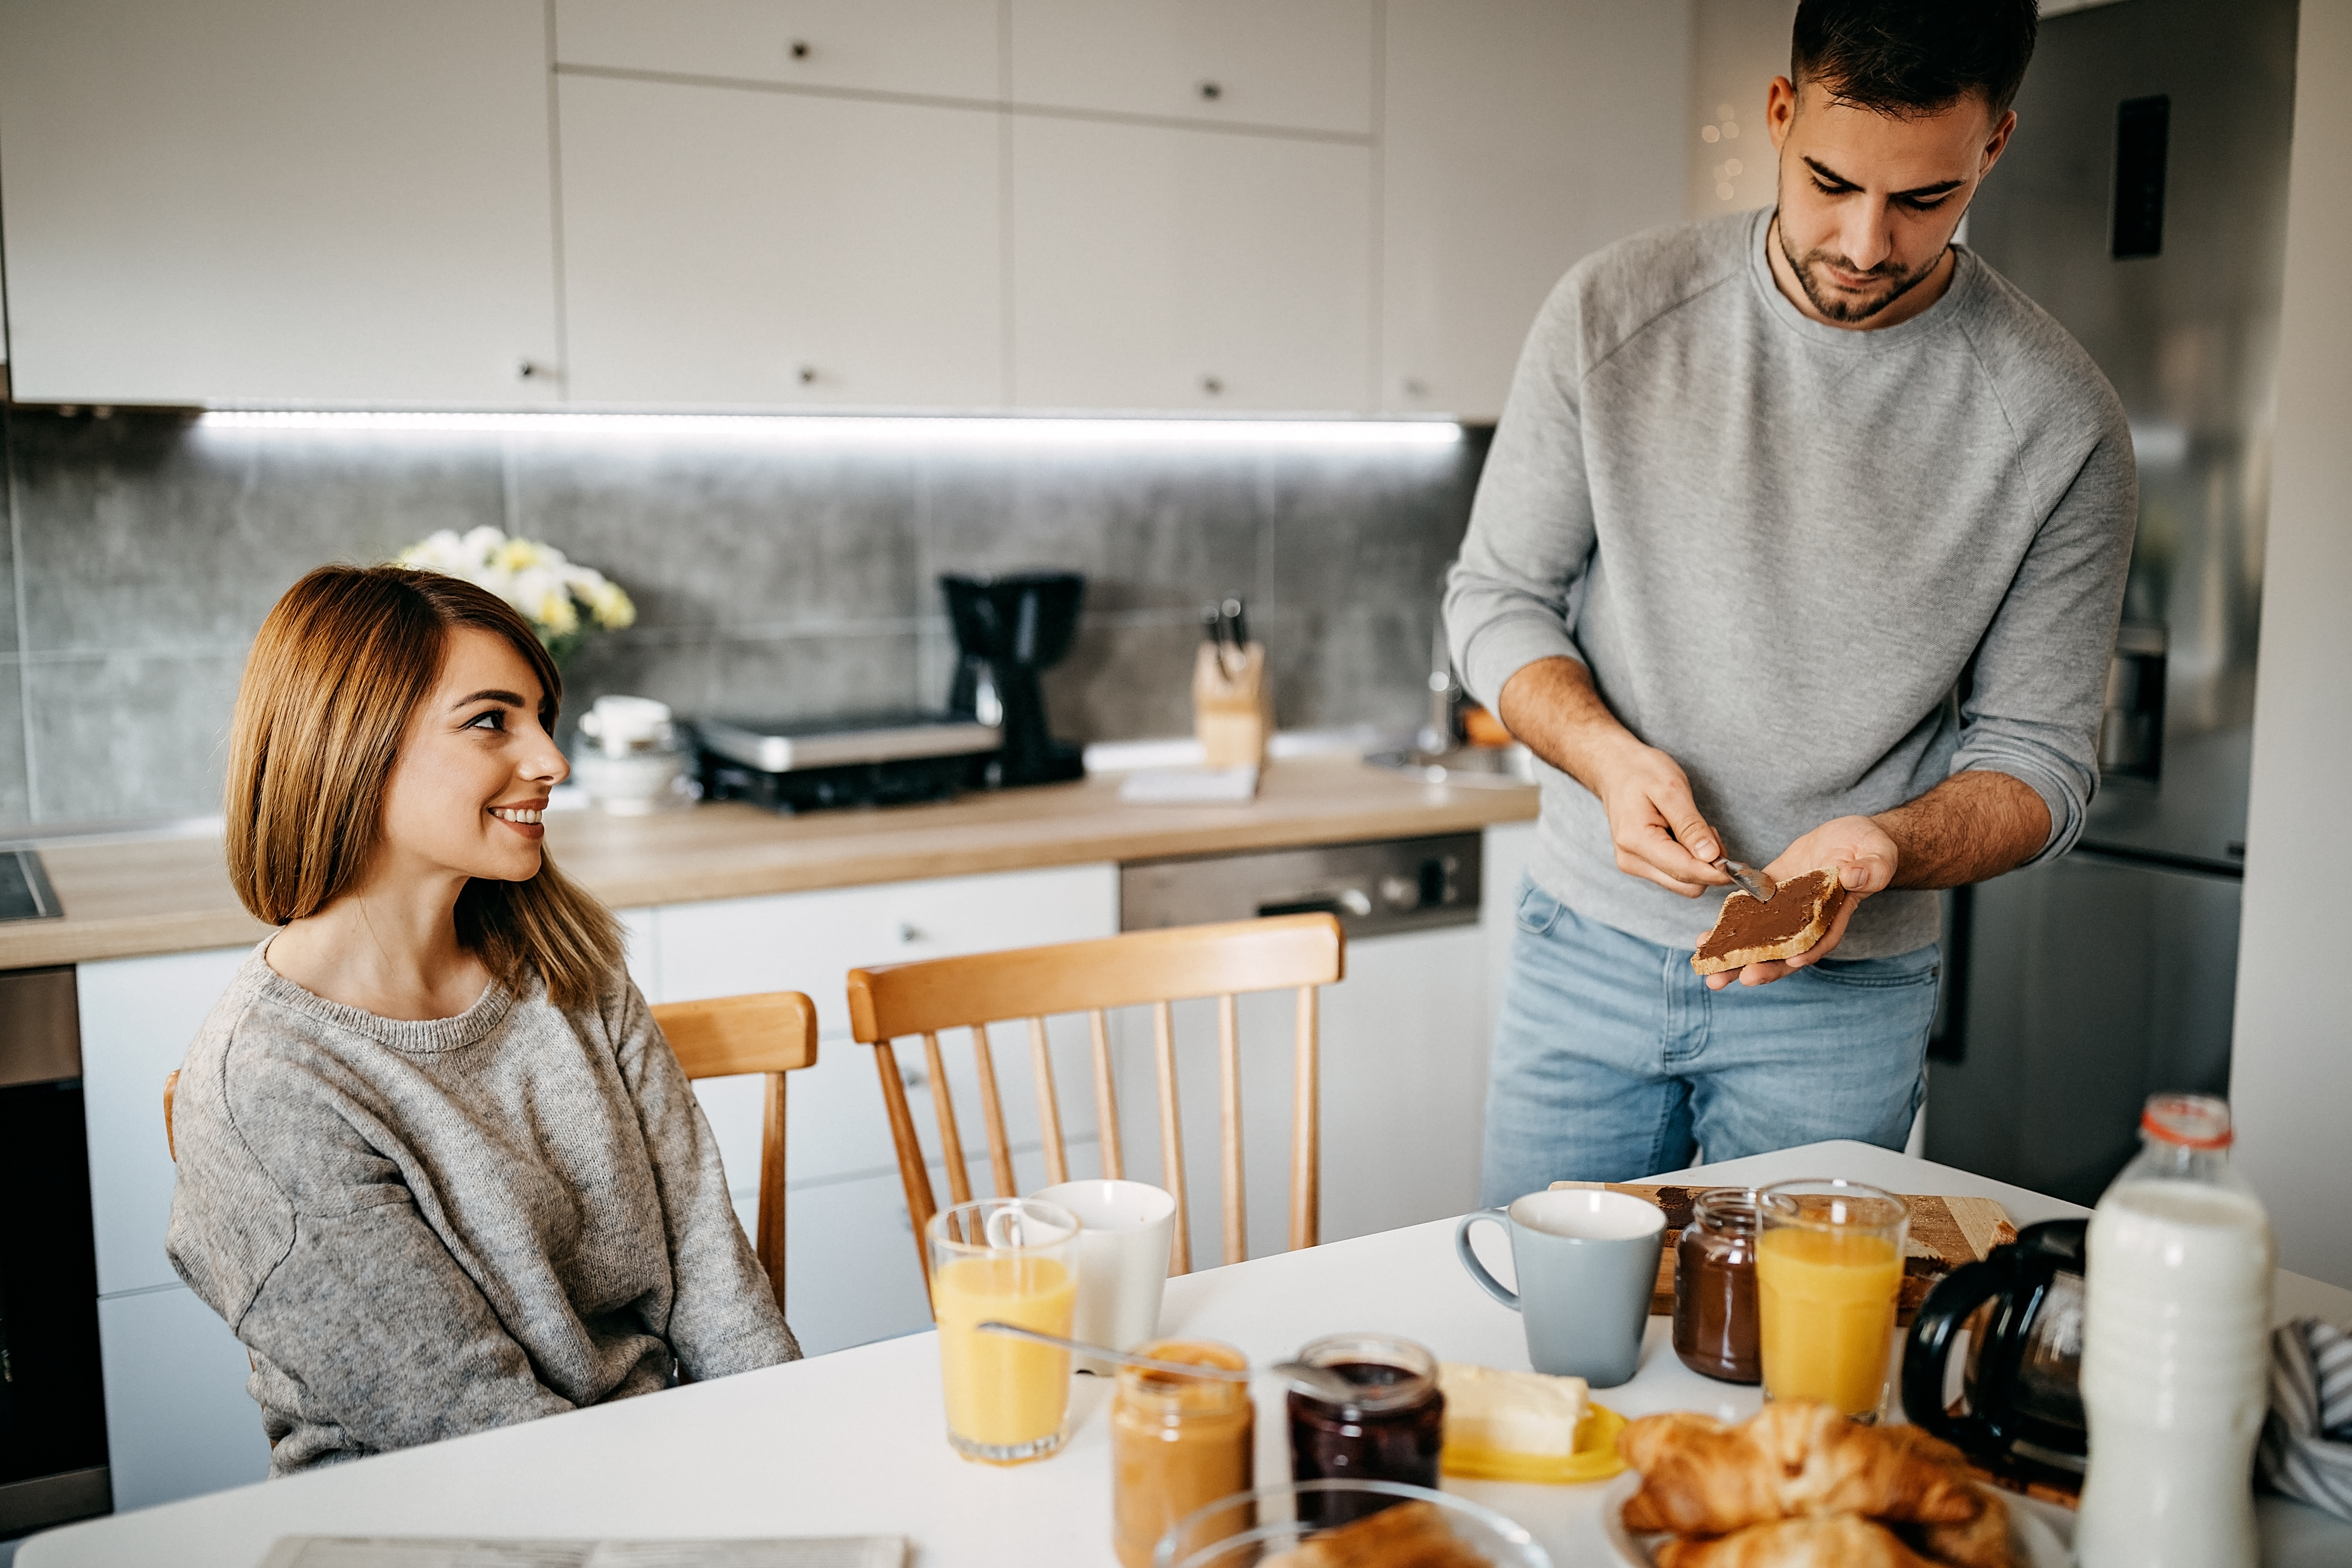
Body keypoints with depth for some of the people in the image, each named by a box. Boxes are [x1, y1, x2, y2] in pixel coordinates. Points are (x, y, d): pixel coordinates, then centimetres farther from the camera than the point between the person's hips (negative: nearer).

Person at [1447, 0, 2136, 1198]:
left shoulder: (2060, 422, -11)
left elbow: (2040, 760, -5)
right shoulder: (1614, 312, -8)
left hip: (1842, 998, -1)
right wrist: (1608, 753, -20)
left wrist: (1878, 849, -26)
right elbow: (1495, 596, -2)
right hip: (1586, 951, 1)